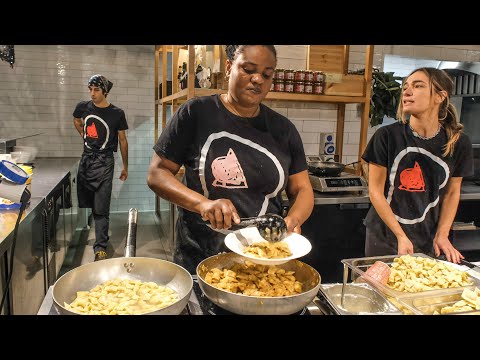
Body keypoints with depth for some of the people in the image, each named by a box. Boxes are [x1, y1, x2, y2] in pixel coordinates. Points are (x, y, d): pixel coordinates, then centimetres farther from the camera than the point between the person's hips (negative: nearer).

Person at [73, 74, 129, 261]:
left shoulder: (117, 113, -7)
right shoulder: (83, 107, 2)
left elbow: (123, 141, 2)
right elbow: (76, 120, 27)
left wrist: (125, 166, 5)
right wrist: (85, 136, 15)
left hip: (104, 162, -4)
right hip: (86, 160, 4)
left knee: (101, 209, -8)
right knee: (84, 204, 15)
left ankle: (100, 248, -6)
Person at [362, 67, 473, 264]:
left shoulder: (459, 143, -6)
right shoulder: (387, 135, -13)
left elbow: (452, 192, 6)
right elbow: (376, 190, -11)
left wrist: (442, 235, -3)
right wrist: (401, 237, -12)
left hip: (427, 240, 2)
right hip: (385, 236, -1)